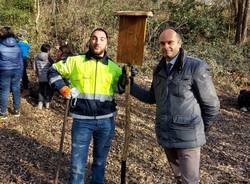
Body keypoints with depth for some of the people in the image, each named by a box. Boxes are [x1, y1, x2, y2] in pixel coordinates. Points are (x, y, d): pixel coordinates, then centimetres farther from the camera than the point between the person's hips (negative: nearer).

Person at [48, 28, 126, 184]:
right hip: (82, 120, -2)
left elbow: (119, 89, 11)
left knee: (100, 160, 20)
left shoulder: (113, 67, 4)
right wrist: (62, 88, -4)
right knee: (78, 164, 5)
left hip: (106, 121, 2)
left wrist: (125, 79, -9)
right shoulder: (76, 61, 0)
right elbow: (54, 71, 10)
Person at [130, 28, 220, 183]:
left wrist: (200, 130, 4)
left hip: (188, 137, -5)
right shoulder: (159, 70, 7)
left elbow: (212, 105, -7)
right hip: (165, 135, 6)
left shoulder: (196, 67, -13)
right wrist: (130, 86, 9)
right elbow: (152, 98, 18)